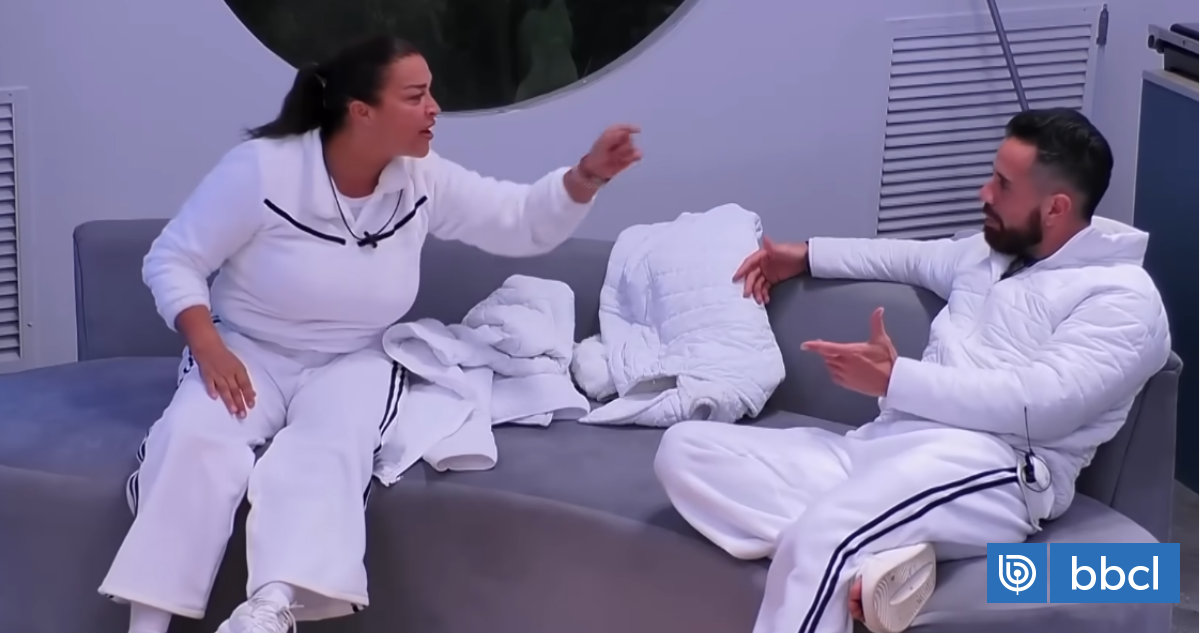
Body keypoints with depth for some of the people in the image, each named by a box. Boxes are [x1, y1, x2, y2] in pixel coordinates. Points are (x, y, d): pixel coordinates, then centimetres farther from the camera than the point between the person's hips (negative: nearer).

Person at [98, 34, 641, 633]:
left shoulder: (423, 181, -4)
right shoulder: (261, 168, -17)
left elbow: (524, 222, 1)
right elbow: (171, 259, -10)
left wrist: (587, 175, -17)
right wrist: (208, 348, -24)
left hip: (352, 361, 2)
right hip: (248, 350, -1)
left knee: (330, 449, -33)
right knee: (193, 437, -32)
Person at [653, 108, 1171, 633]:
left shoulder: (1123, 297, -3)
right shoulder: (991, 251, 24)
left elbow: (1042, 402, -16)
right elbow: (916, 257, 46)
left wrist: (894, 379, -16)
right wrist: (806, 256, 40)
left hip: (987, 471, -10)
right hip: (882, 447, 10)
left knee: (819, 539, -39)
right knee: (685, 450, -9)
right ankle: (874, 555, -28)